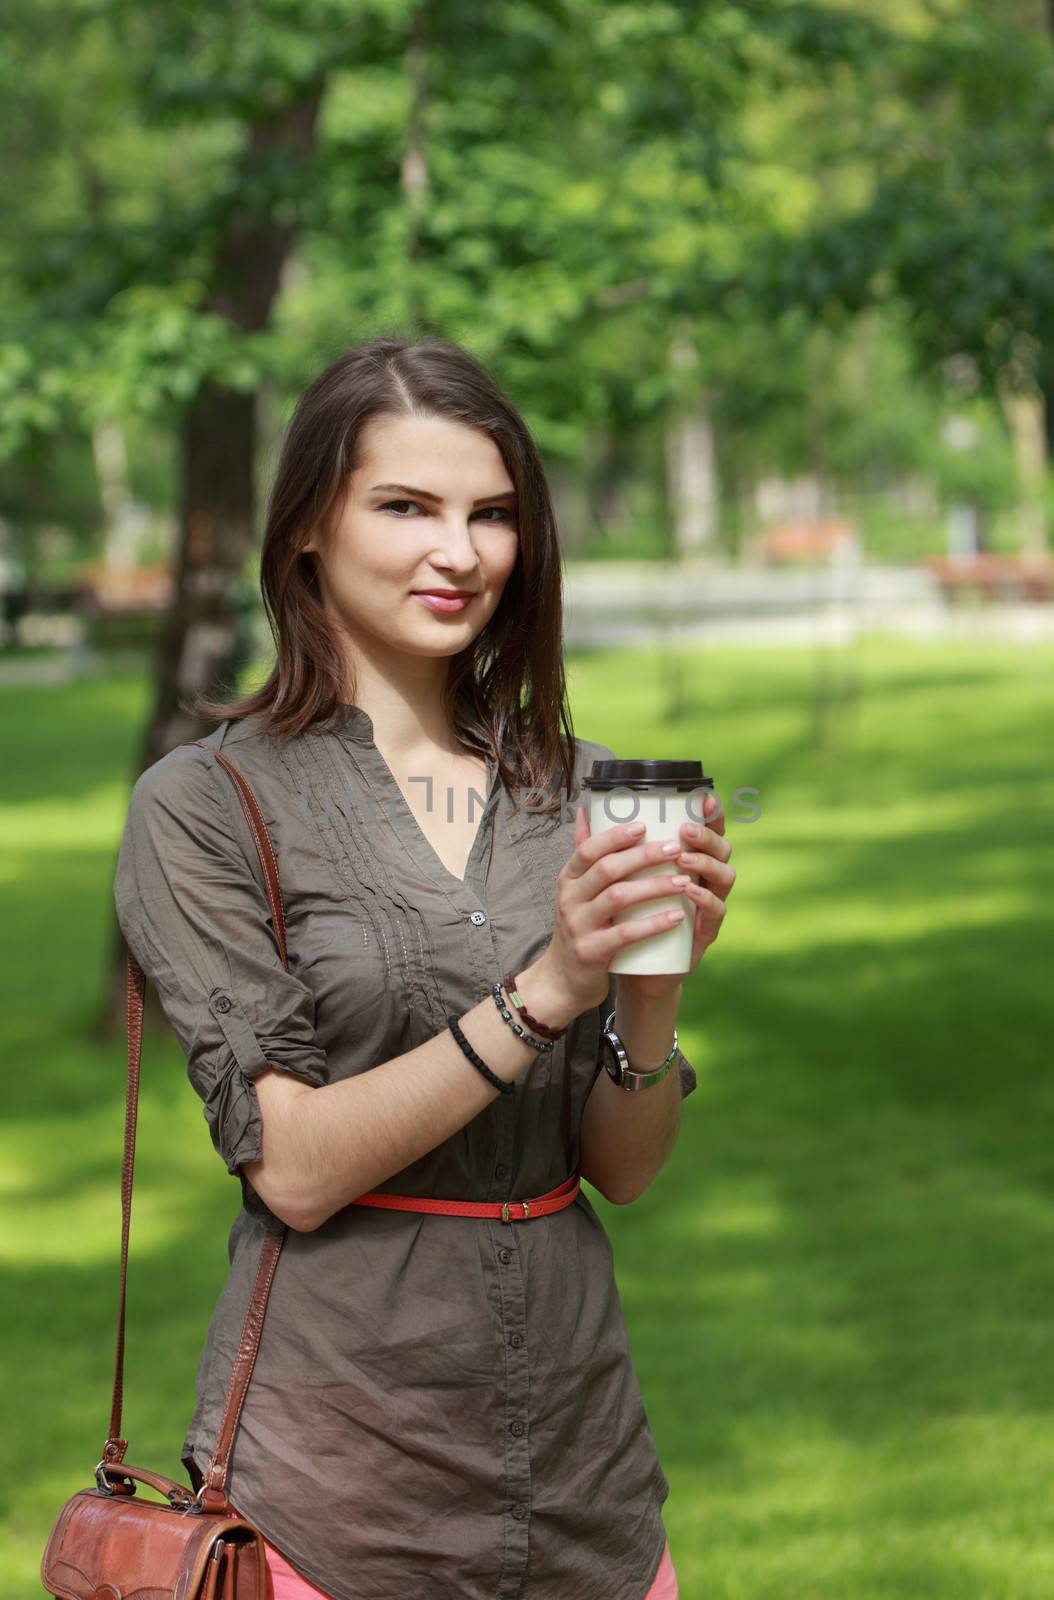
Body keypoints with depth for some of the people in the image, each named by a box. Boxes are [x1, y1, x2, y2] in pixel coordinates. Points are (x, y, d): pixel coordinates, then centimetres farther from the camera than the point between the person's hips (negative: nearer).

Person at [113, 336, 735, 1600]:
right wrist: (540, 993, -23)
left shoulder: (578, 788, 6)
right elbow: (295, 1169, -14)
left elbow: (622, 1168, 4)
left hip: (575, 1455, 4)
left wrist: (657, 979, -14)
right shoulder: (203, 805, -7)